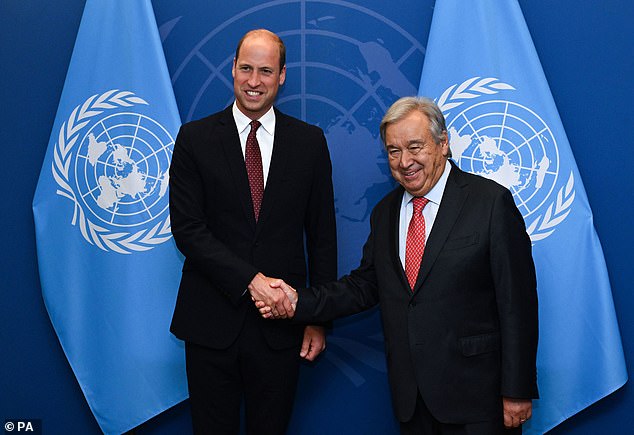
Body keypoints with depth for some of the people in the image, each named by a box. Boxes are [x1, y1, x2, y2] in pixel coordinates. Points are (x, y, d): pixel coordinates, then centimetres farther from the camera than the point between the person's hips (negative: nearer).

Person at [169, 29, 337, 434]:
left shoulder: (310, 141, 3)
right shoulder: (195, 138, -1)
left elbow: (322, 234, 4)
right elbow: (187, 229, -7)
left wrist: (319, 318, 1)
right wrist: (251, 280, -17)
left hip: (281, 319, 1)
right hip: (212, 321, 0)